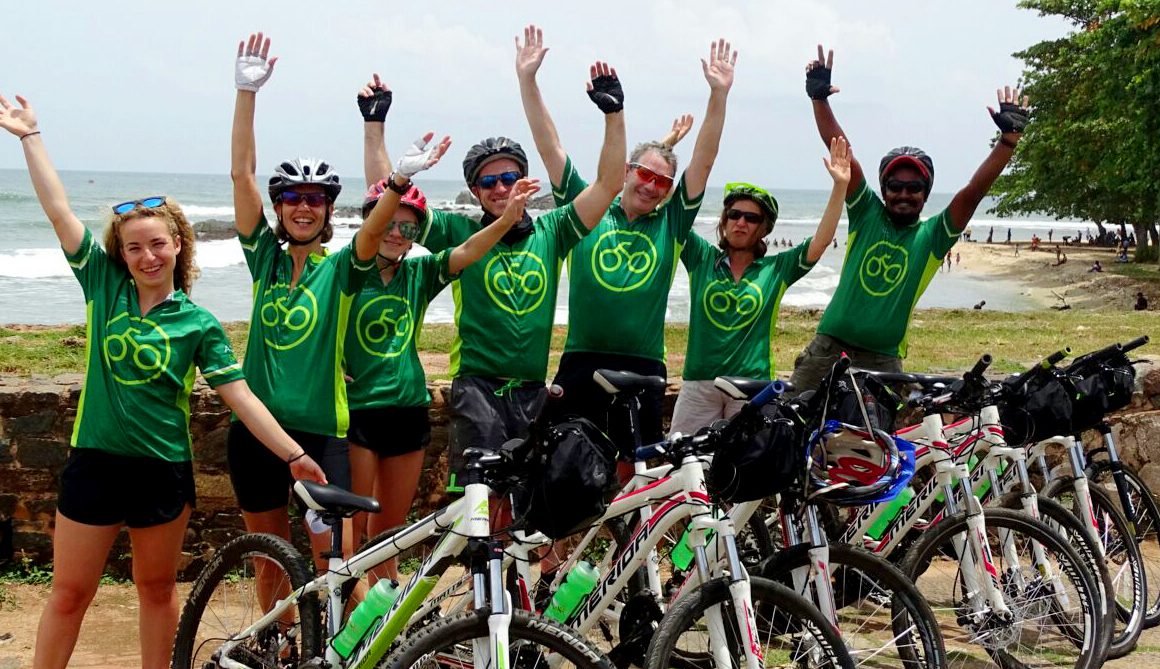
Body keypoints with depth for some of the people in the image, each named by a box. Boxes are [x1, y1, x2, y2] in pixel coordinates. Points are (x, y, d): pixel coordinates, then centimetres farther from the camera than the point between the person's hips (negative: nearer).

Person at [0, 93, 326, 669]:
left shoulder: (199, 324, -4)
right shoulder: (104, 285, -1)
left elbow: (240, 395, -7)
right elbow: (59, 210, -3)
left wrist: (292, 455, -13)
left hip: (164, 469, 0)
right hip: (95, 462, 1)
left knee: (157, 587, 14)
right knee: (68, 594, 6)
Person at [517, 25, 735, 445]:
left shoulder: (671, 222, 9)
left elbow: (704, 158, 2)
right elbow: (548, 146, 5)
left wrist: (719, 94, -6)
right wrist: (527, 80, -1)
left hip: (644, 372, 1)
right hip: (581, 365, -1)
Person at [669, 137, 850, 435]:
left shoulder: (776, 268, 6)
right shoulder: (702, 258, 7)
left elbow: (821, 241, -3)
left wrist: (840, 185, -11)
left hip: (752, 387, 0)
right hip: (698, 384, 1)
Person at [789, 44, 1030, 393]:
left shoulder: (932, 236, 4)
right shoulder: (867, 214, 6)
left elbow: (973, 192, -6)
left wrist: (1010, 137, -14)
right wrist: (819, 98, -11)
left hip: (883, 360, 0)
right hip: (830, 345, 0)